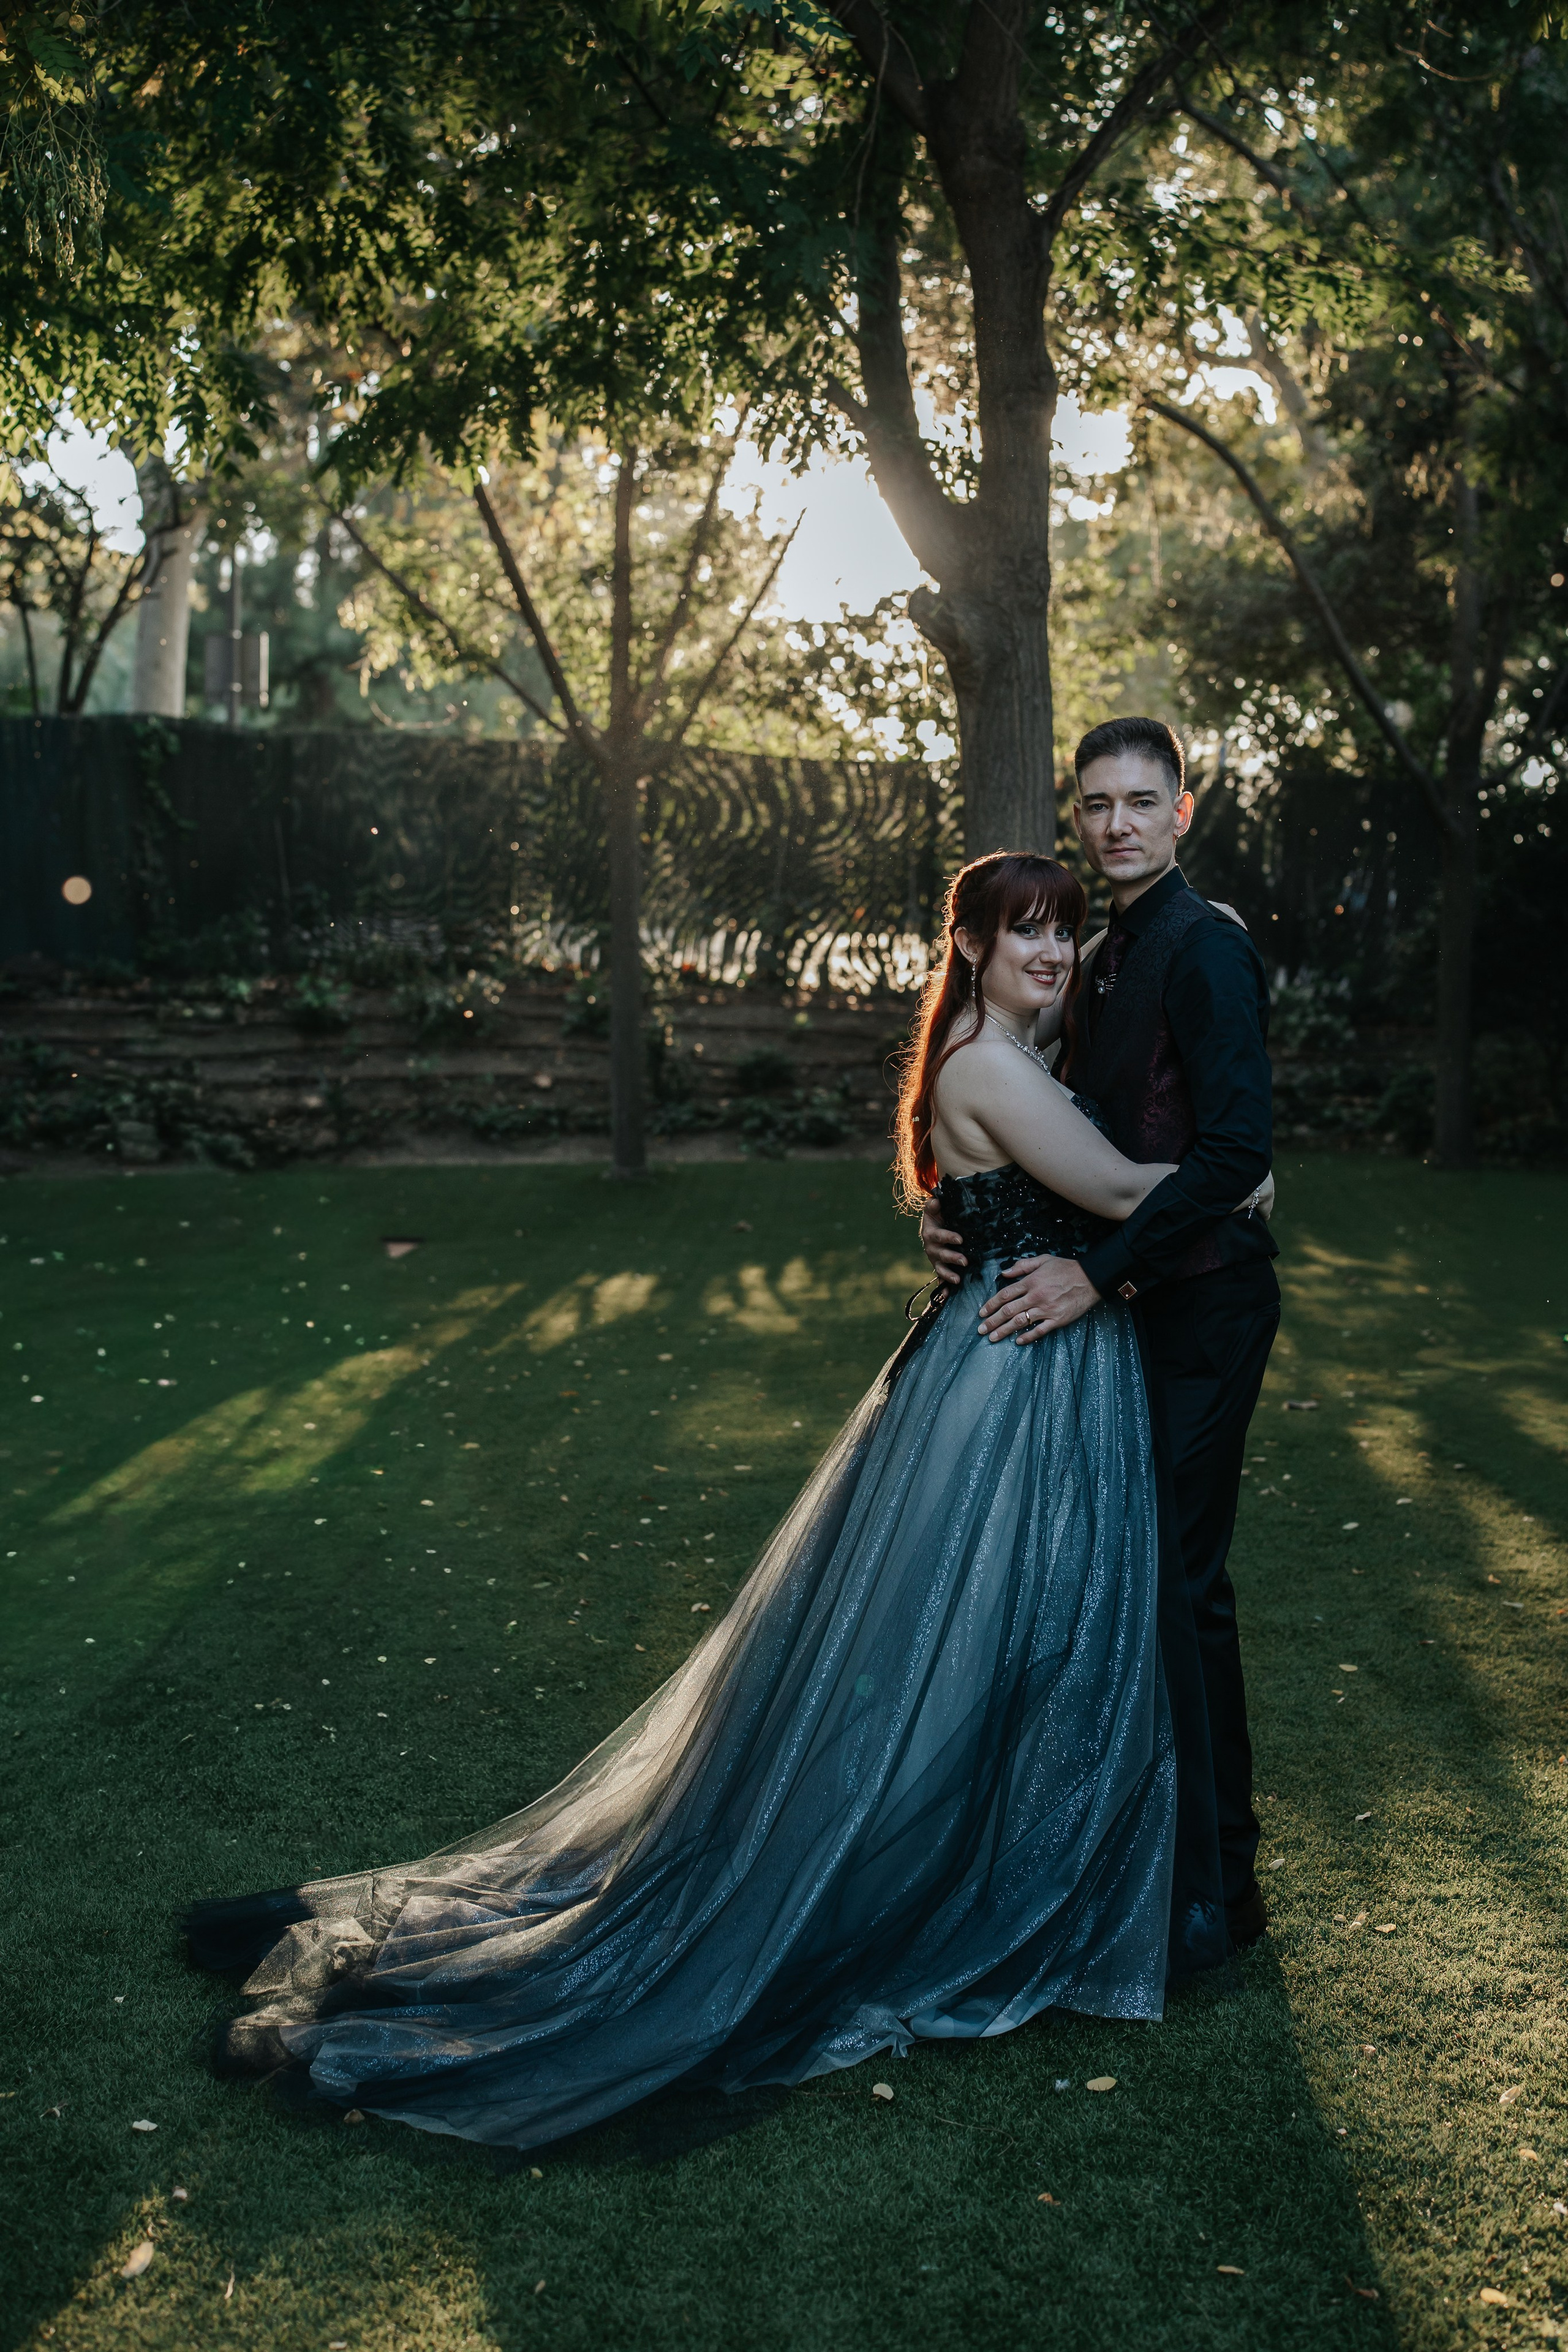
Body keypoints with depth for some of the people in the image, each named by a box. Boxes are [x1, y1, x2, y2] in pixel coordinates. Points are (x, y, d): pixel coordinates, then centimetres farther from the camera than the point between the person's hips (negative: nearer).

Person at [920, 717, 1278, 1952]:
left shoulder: (1206, 947, -14)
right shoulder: (1107, 957, 15)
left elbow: (1234, 1148, -23)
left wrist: (1098, 1273, -23)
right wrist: (958, 1213, 1)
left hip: (1200, 1306, -9)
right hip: (1136, 1303, 9)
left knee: (1178, 1582, -4)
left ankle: (1220, 1884, 11)